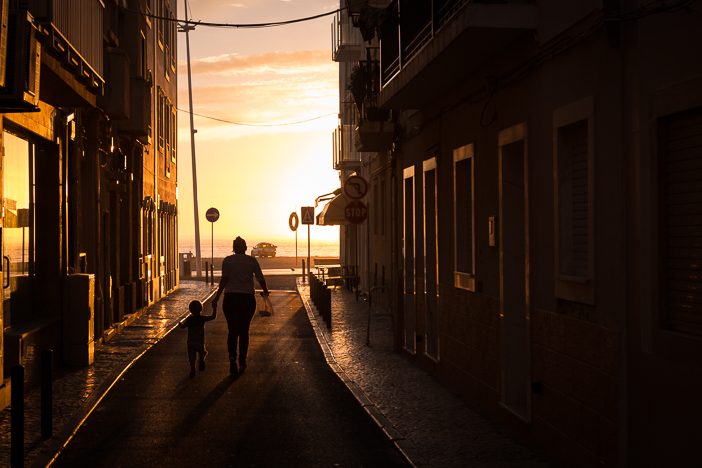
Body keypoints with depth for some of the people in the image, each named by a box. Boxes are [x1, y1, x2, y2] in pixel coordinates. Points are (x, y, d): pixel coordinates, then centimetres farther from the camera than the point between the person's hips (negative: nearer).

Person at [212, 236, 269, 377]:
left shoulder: (227, 260, 1)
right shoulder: (252, 261, 2)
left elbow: (224, 279, -9)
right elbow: (260, 278, 2)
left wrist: (217, 297, -9)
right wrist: (265, 292, 21)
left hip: (230, 298, 0)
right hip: (248, 298, 0)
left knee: (232, 331, 7)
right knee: (244, 331, 12)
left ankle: (232, 357, -14)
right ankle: (242, 361, 13)